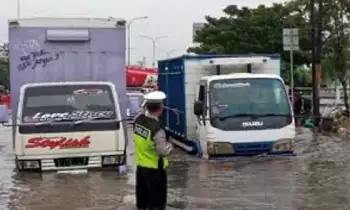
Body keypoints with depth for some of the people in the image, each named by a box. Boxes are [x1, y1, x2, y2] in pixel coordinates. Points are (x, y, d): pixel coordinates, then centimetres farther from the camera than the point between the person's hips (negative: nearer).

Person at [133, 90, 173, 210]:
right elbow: (164, 152, -25)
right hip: (154, 169, -7)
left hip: (140, 166, 7)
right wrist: (169, 145, -3)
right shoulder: (157, 128, -26)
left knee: (142, 196, 20)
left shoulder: (137, 120, -6)